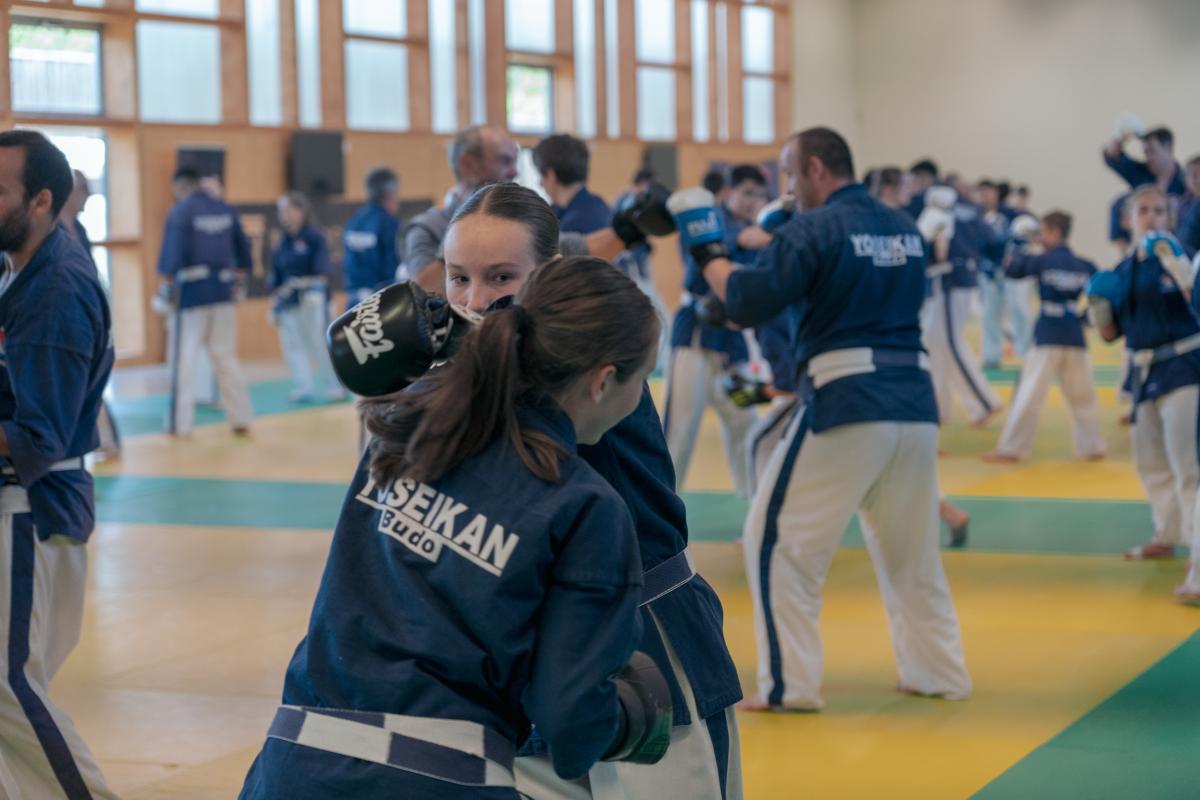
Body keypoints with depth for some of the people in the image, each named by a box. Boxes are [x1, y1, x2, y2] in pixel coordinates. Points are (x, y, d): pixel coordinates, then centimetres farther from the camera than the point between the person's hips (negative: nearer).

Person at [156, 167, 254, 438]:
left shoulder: (180, 212, -8)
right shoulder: (226, 210, 8)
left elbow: (172, 253, -12)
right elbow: (243, 248, 12)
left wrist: (166, 283, -3)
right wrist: (239, 276, 20)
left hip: (191, 293, -5)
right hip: (222, 291, 5)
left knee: (184, 357, 2)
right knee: (225, 356, 12)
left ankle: (180, 423, 2)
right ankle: (241, 419, 11)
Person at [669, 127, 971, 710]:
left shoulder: (811, 230, -8)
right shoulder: (906, 229, 13)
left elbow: (746, 303, -14)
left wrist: (708, 254, 3)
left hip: (845, 402, -7)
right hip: (914, 400, 7)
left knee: (777, 539, 4)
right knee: (911, 547, 21)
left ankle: (789, 684, 3)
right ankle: (939, 672, 27)